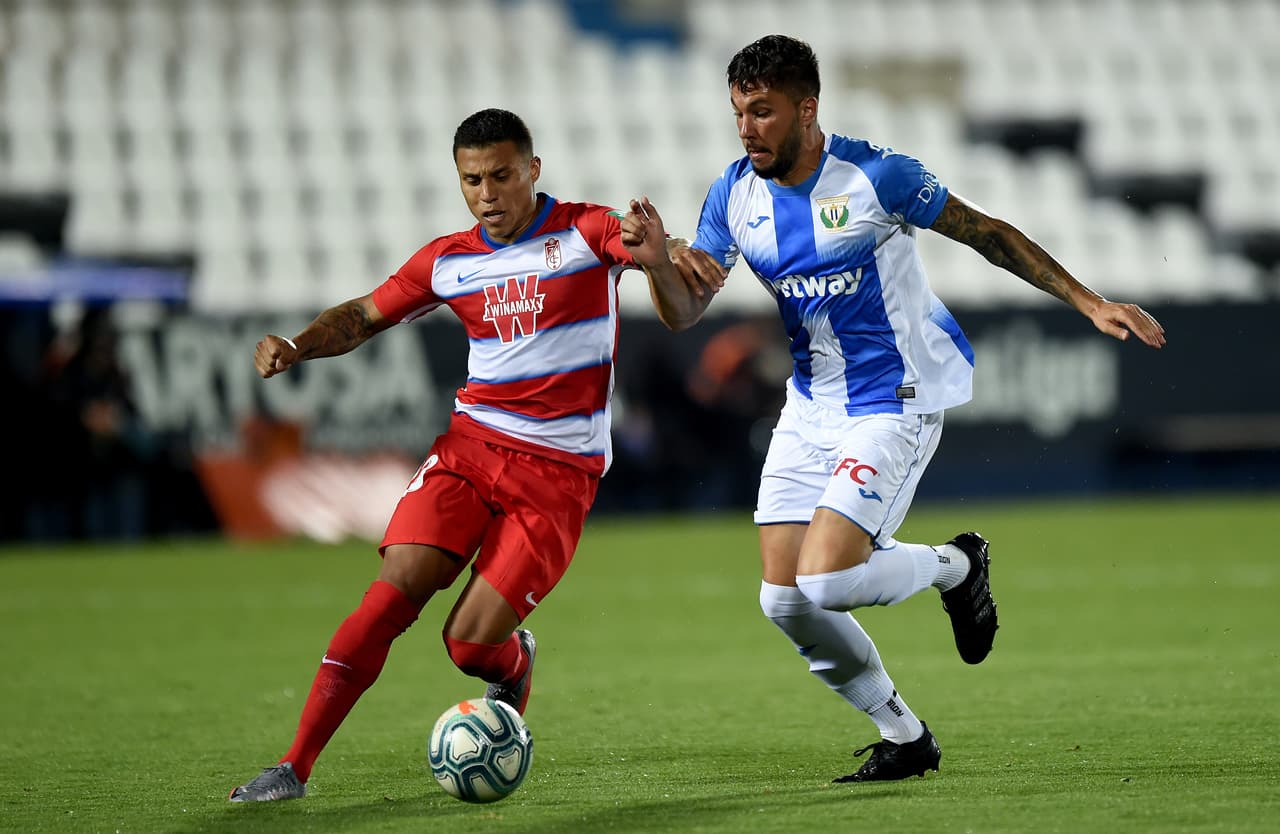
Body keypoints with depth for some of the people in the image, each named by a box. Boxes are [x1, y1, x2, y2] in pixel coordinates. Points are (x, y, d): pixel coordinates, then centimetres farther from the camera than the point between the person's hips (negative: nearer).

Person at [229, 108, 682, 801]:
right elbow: (364, 316, 21)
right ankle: (296, 765, -15)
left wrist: (651, 249, -47)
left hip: (558, 472, -3)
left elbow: (663, 265, -21)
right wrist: (296, 347, 1)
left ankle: (514, 662, 27)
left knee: (469, 644, -12)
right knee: (395, 589, -17)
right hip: (471, 444, 3)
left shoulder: (585, 232, -4)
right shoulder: (448, 261, 9)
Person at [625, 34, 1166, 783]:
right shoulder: (735, 195, -1)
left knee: (826, 581, -21)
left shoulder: (873, 175, -16)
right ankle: (904, 738, 18)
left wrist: (1090, 303, -7)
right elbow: (683, 314, -3)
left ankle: (955, 566, 10)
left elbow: (989, 235, -6)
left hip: (895, 401, -6)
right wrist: (659, 259, -25)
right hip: (811, 406, 6)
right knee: (784, 601, -1)